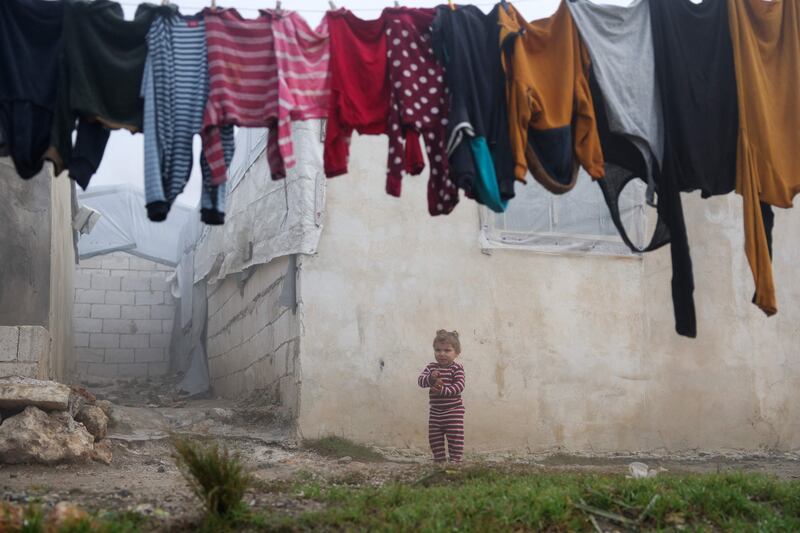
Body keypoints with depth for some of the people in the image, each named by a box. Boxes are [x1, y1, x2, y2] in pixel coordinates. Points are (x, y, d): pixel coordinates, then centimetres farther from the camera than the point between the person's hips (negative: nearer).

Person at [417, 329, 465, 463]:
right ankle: (439, 461, 21)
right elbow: (421, 380, -6)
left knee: (455, 437, -7)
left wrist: (443, 390, -29)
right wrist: (431, 378, -26)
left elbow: (459, 386, -18)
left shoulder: (457, 368, -8)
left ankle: (455, 461, 0)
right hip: (435, 411, 5)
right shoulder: (431, 367, 6)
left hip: (453, 411, -5)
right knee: (434, 438, 10)